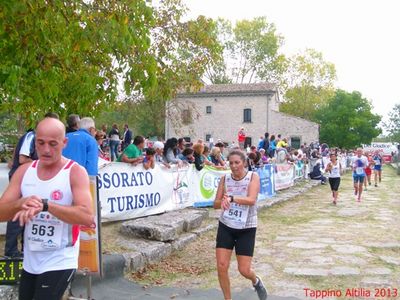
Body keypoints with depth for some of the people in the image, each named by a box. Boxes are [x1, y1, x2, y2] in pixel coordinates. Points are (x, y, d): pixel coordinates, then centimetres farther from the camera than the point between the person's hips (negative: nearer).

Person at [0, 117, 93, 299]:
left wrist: (45, 205, -36)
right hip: (29, 262, 6)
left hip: (59, 263, -6)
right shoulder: (23, 171, 2)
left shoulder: (76, 172, -13)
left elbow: (87, 217, -26)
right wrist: (20, 203, -23)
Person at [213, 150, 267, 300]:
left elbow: (252, 200, -25)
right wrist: (223, 201, -27)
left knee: (244, 270, 0)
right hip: (225, 226, 3)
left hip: (247, 228, -2)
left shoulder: (253, 177, -10)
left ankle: (256, 281, 37)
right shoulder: (225, 179, -1)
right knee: (221, 266, -4)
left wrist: (231, 198, -40)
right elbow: (216, 204, -3)